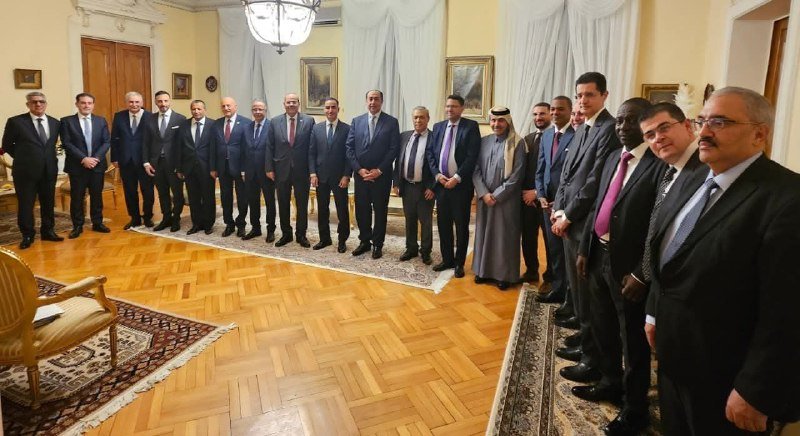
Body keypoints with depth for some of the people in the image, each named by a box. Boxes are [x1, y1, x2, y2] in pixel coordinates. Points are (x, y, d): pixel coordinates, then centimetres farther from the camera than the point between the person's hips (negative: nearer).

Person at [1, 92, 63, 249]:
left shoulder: (55, 123, 6)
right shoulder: (15, 122, -6)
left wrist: (48, 158, 5)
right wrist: (23, 158, 5)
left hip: (49, 170, 3)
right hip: (26, 171, -3)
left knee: (48, 203, 12)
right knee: (25, 204, 5)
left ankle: (48, 231, 25)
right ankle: (27, 235, 17)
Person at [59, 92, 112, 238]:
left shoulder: (101, 121, 7)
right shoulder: (67, 121, 0)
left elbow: (107, 142, 1)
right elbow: (67, 144, -7)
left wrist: (96, 158, -12)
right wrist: (83, 159, -17)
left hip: (97, 164, 2)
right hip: (77, 166, -2)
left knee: (97, 195, 9)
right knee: (77, 197, 4)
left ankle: (97, 223, 21)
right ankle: (77, 226, 14)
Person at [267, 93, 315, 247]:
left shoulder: (309, 121, -2)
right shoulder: (274, 122, 3)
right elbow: (270, 147, 4)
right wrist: (270, 168, 0)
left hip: (302, 170, -2)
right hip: (281, 169, 2)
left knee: (302, 204, 7)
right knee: (283, 204, 10)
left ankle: (301, 234, 20)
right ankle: (286, 234, 24)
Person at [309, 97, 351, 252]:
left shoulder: (347, 129, -3)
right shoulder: (316, 128, 6)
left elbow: (350, 154, -4)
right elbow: (311, 152, 6)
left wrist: (347, 175, -11)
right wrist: (313, 173, -3)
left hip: (340, 177, -3)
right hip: (321, 176, 3)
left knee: (342, 210, 4)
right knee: (322, 209, 11)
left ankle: (342, 240, 17)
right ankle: (324, 238, 24)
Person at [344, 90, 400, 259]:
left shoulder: (392, 122, -2)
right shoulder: (356, 121, 6)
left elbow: (394, 149, -6)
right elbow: (349, 147, 4)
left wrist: (379, 170, -12)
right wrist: (359, 169, -6)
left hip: (382, 175, -2)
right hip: (361, 174, 3)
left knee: (380, 210, 6)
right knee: (361, 210, 8)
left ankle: (377, 244, 19)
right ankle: (364, 241, 24)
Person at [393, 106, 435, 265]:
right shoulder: (404, 136, 7)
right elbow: (398, 160, 10)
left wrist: (432, 187, -12)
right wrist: (396, 183, 5)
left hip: (425, 188, -4)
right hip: (406, 186, 4)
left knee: (426, 221, 8)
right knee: (409, 220, 15)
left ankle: (426, 252, 22)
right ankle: (411, 249, 30)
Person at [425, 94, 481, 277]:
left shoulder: (471, 126, -4)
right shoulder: (438, 127, 12)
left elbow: (472, 156, -12)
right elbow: (429, 152, 8)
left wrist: (457, 178, -16)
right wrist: (437, 174, -6)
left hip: (461, 184, -4)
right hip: (441, 183, 5)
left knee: (461, 225, 5)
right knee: (443, 224, 10)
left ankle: (459, 263, 17)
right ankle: (447, 259, 24)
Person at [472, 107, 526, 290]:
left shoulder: (517, 143, -6)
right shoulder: (484, 141, 6)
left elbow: (517, 175, -11)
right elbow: (476, 170, 4)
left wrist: (497, 195, -13)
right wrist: (484, 193, -8)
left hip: (506, 200, -4)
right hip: (485, 198, 4)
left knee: (505, 237, 4)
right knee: (483, 233, 11)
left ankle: (505, 274, 15)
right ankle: (484, 270, 24)